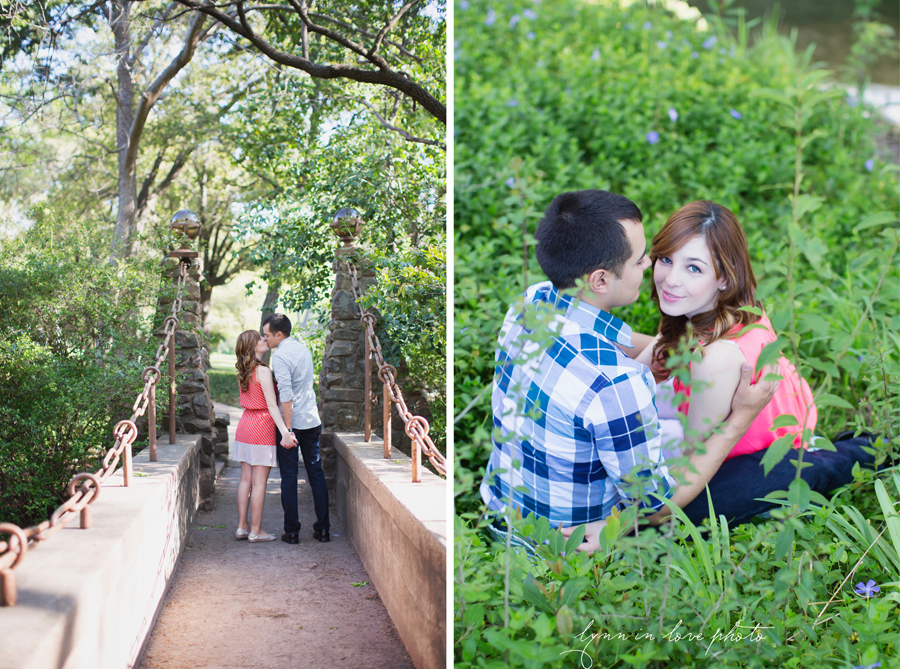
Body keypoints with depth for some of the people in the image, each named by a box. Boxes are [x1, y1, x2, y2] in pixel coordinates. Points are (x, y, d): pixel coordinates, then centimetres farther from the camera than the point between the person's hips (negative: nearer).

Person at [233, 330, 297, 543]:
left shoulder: (243, 372, 9)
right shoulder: (263, 371, -15)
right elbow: (271, 405, -20)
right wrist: (284, 431, -24)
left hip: (245, 425, 8)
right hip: (262, 427, -8)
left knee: (246, 479, 11)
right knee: (259, 482, -1)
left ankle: (242, 527, 15)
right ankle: (255, 531, 3)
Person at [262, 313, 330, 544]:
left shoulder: (280, 356, -14)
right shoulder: (304, 349, 11)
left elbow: (286, 395, -21)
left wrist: (288, 430, -21)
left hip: (292, 421, -7)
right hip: (312, 421, 7)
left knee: (289, 477, 1)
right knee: (316, 473, 10)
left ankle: (292, 531, 5)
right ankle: (323, 529, 12)